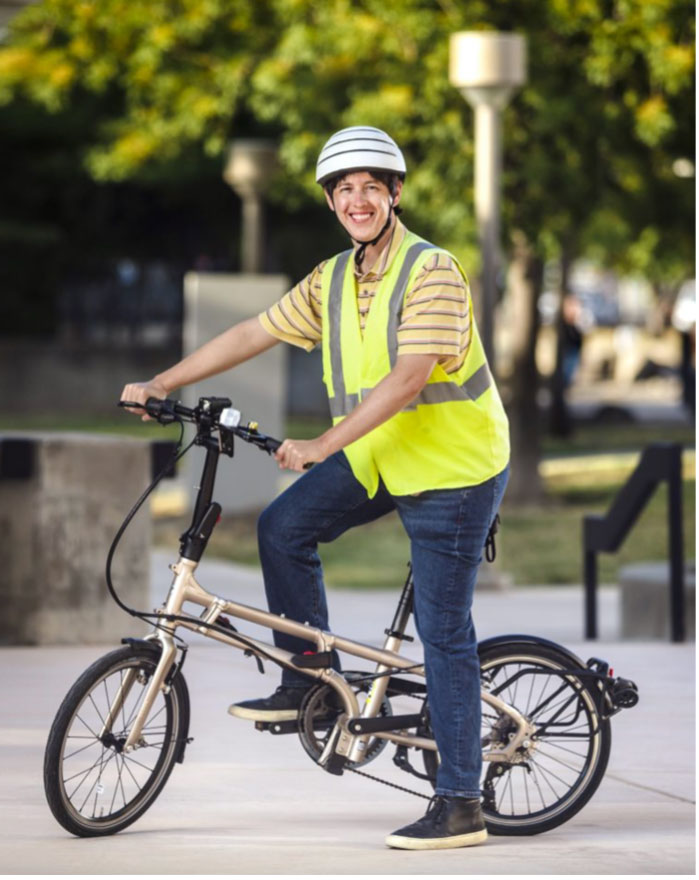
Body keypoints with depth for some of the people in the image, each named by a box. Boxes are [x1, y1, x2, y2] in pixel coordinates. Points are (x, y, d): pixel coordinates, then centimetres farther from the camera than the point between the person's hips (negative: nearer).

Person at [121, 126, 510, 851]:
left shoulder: (431, 272, -19)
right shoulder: (331, 282, 5)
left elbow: (408, 378, -29)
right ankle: (308, 682, 10)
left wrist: (322, 445, -33)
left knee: (443, 633, -7)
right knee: (283, 526, -6)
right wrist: (162, 385, 9)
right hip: (378, 458, 8)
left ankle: (460, 805, -2)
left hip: (450, 466, -7)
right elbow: (253, 334, 11)